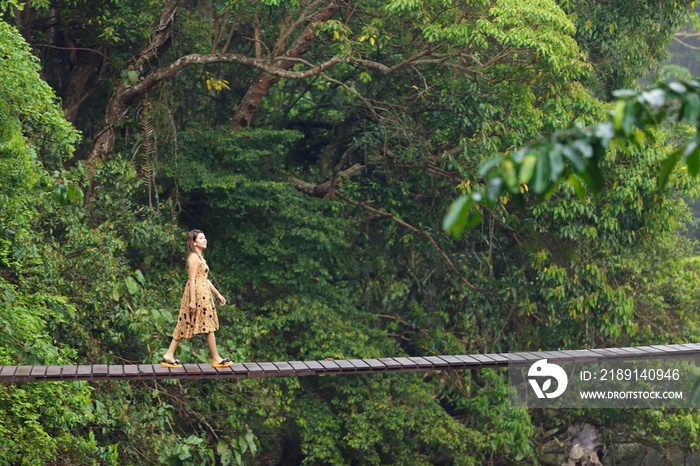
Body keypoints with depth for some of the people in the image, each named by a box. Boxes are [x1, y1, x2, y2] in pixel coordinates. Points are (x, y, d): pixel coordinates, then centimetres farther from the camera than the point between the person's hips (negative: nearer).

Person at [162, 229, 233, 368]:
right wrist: (193, 300, -21)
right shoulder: (194, 257, -12)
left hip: (203, 293, 10)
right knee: (209, 326, -3)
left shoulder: (200, 257, 18)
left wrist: (218, 294, 23)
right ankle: (216, 358, 4)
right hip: (197, 293, -10)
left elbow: (205, 279, 22)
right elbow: (192, 280, -17)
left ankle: (169, 355, 8)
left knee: (185, 325, 8)